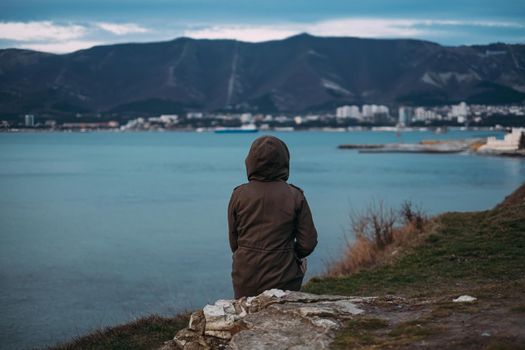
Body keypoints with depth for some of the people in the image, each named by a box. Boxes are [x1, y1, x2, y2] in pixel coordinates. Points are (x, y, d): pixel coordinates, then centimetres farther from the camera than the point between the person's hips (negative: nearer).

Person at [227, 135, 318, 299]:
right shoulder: (295, 196, -5)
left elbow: (233, 241, 5)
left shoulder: (238, 195, -1)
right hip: (282, 280, -1)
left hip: (245, 281, 1)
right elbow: (308, 242, -2)